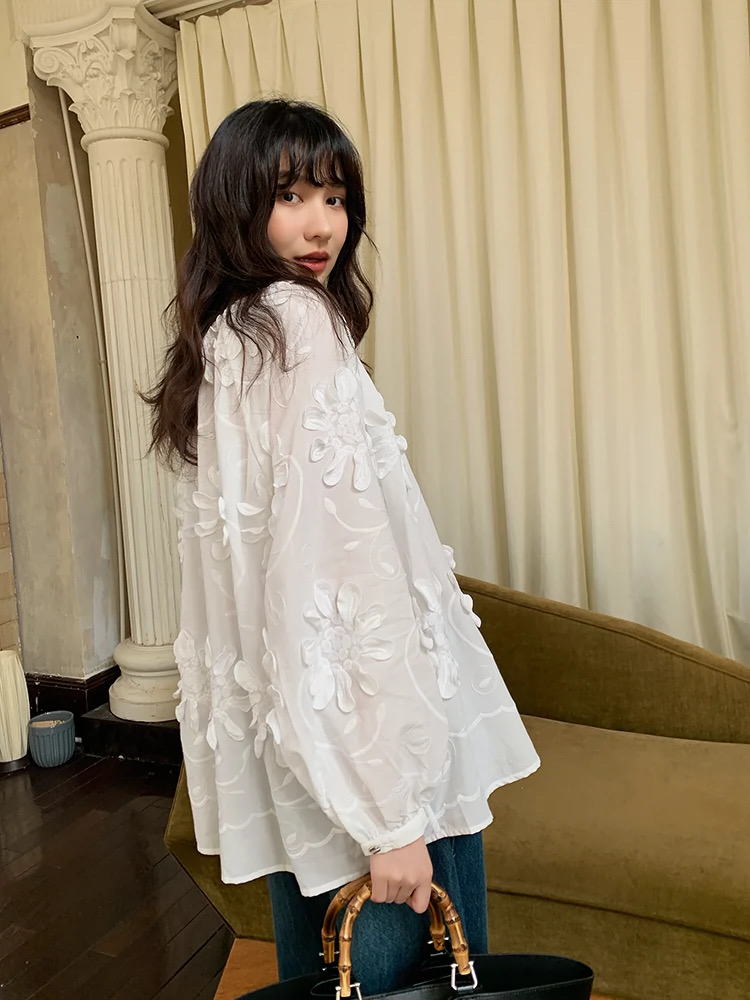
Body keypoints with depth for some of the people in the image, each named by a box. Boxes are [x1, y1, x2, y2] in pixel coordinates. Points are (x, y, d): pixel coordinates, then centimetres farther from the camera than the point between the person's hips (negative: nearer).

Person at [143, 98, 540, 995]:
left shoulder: (215, 339, 11)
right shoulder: (300, 323, -15)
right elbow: (338, 562, -24)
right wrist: (389, 814, -23)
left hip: (272, 724, 9)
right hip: (361, 726, -9)